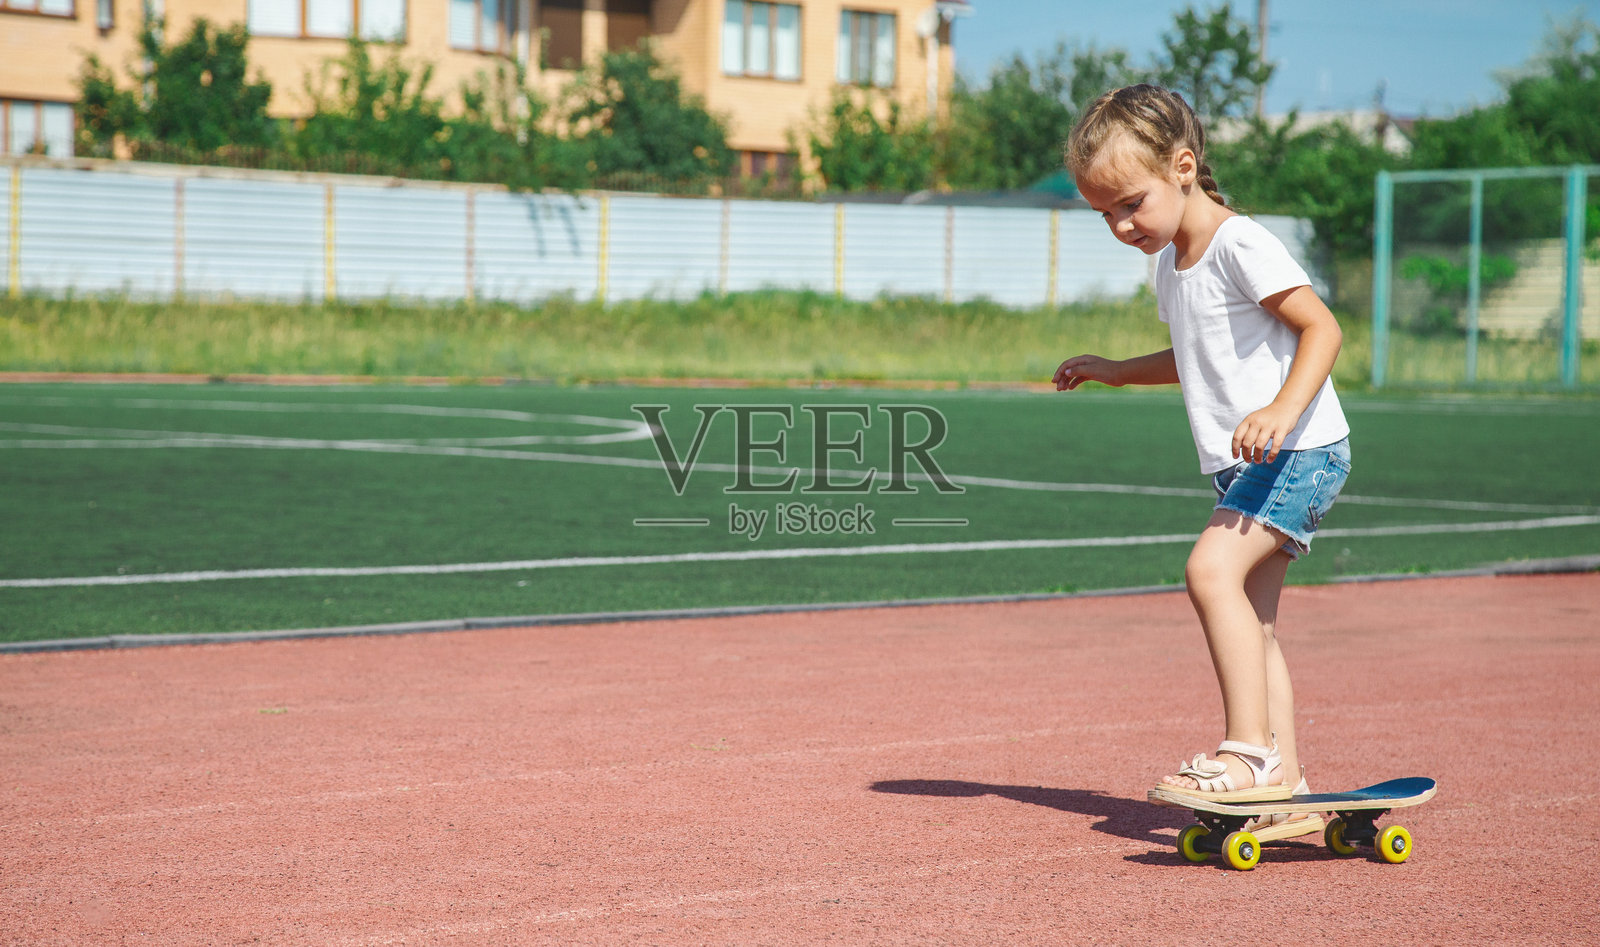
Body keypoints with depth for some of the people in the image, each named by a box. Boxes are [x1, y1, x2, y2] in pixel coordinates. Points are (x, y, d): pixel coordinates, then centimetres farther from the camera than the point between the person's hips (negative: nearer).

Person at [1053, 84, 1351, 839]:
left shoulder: (1241, 245, -14)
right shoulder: (1170, 265, 15)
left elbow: (1321, 328, -17)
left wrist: (1283, 410, -30)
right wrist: (1115, 371, 21)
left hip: (1300, 452, -10)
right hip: (1243, 465, 10)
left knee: (1212, 570, -25)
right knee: (1251, 621, 7)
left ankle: (1250, 750, -26)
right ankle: (1284, 788, 10)